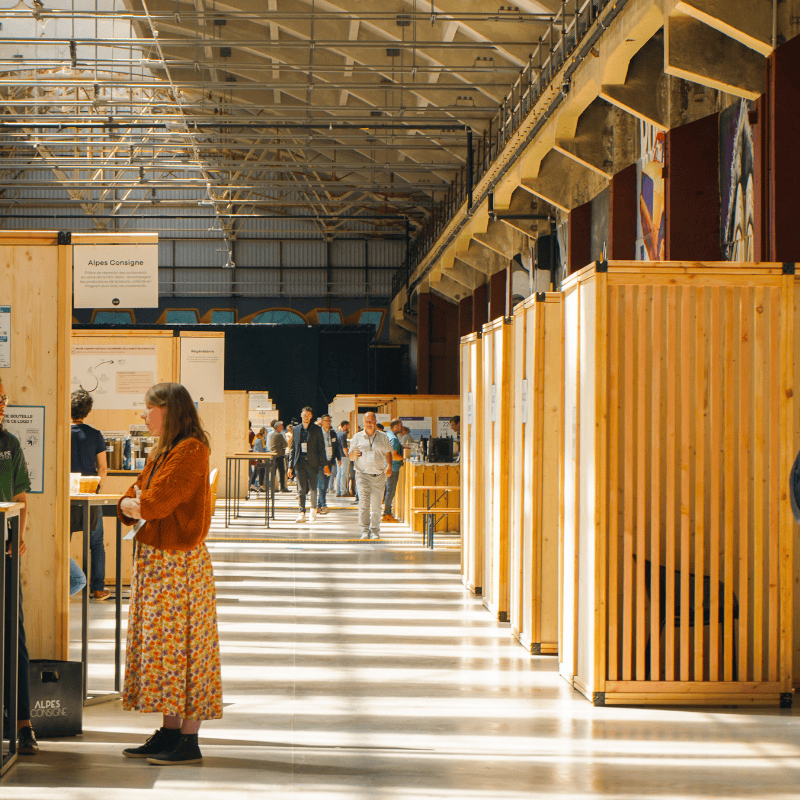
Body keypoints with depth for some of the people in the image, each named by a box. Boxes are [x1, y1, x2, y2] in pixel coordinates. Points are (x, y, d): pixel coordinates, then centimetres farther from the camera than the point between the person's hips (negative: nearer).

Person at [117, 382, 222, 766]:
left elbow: (157, 500, -22)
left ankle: (189, 742, -2)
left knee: (181, 645, -6)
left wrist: (138, 505, -3)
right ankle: (169, 733, 18)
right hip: (153, 558, 10)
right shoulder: (161, 451, 17)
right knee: (161, 644, 11)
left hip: (180, 562, -10)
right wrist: (131, 505, -6)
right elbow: (132, 500, 15)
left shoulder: (190, 451, -15)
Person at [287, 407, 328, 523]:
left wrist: (325, 465, -2)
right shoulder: (296, 429, 11)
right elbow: (293, 449, 14)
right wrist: (290, 466, 9)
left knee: (313, 488, 0)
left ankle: (313, 508, 24)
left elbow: (321, 448, 3)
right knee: (301, 489, -4)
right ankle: (302, 513, -4)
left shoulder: (317, 429, 4)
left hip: (312, 462, -2)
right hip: (300, 462, 2)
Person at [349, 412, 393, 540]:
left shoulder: (383, 437, 10)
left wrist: (389, 465, -8)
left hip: (379, 476, 1)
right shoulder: (357, 437, 8)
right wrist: (354, 455, -14)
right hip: (363, 475, -1)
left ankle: (375, 531, 13)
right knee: (363, 503, -14)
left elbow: (388, 453, 11)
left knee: (376, 506, 3)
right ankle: (364, 531, -12)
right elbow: (351, 456, 11)